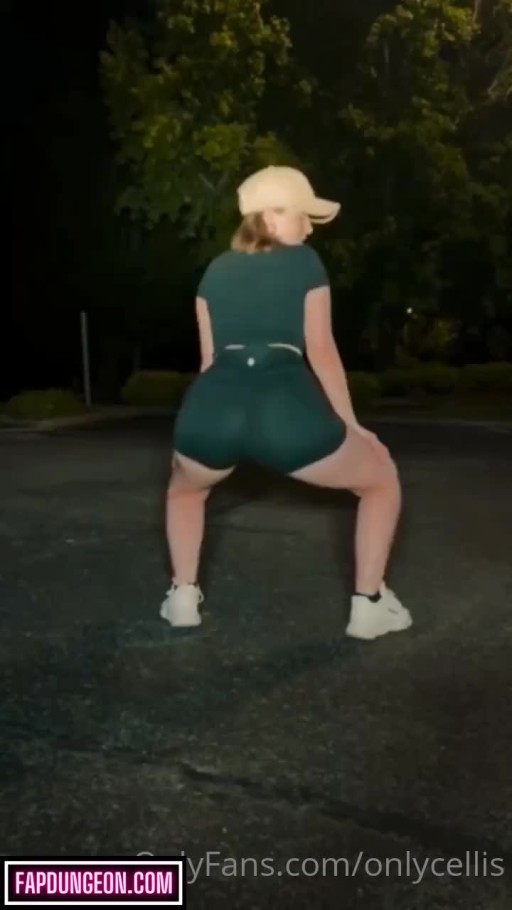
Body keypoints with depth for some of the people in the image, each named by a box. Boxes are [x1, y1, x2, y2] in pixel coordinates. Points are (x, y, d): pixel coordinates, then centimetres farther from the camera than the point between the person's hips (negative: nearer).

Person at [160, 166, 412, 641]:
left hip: (214, 406, 4)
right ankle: (368, 603, 19)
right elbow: (321, 351, 14)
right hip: (286, 410, -3)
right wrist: (352, 424, 23)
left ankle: (183, 595, 29)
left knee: (185, 488, 39)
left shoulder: (216, 270, 26)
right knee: (381, 478, 23)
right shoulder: (304, 262, 16)